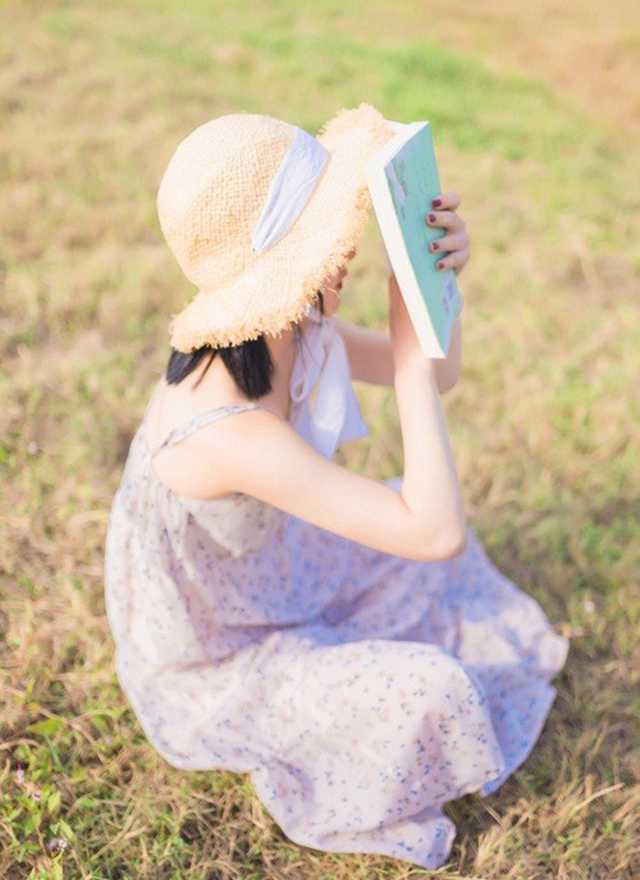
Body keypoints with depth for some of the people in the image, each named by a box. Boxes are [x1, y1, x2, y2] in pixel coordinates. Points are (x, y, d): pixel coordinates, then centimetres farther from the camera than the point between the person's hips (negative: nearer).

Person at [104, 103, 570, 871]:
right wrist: (410, 344, -37)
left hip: (259, 583, 8)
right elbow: (436, 534, -40)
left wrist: (441, 274, -24)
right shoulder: (227, 431, -42)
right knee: (428, 694, -20)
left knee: (422, 507, 13)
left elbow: (438, 378, -5)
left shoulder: (290, 332, -18)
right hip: (204, 669, -7)